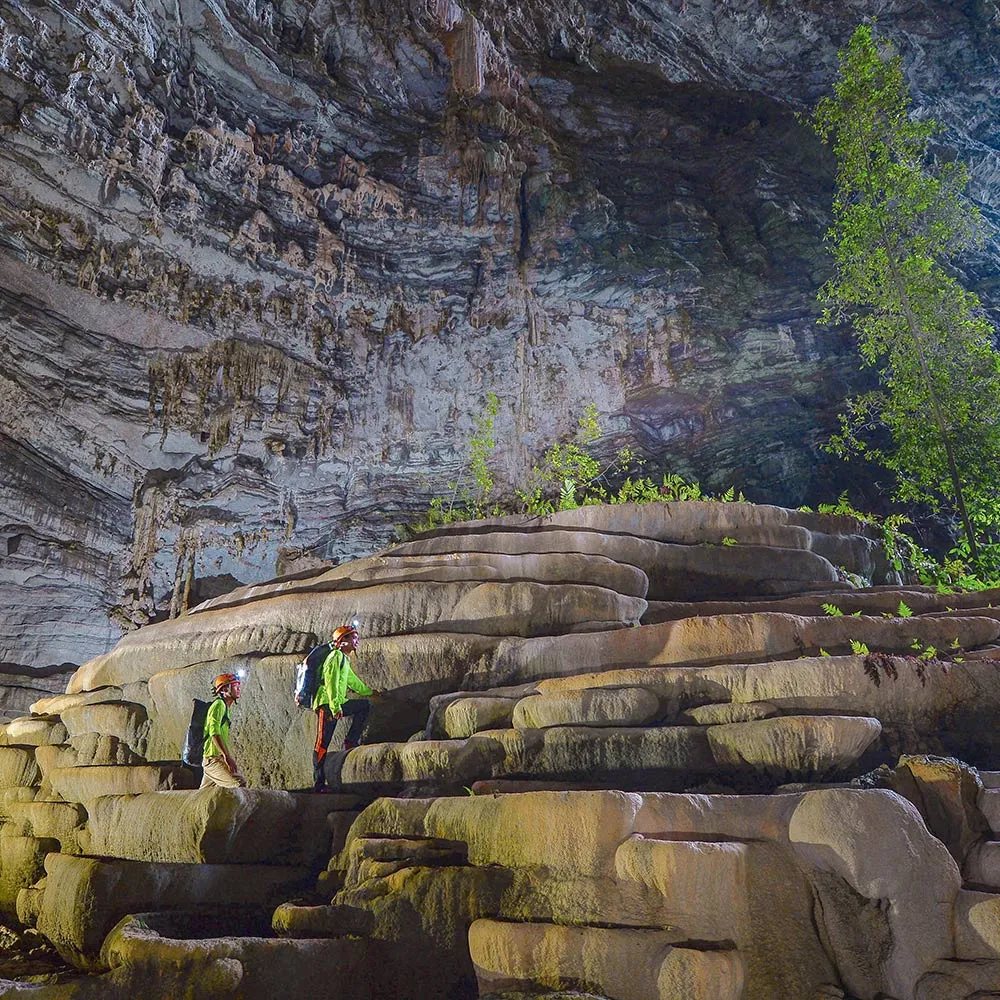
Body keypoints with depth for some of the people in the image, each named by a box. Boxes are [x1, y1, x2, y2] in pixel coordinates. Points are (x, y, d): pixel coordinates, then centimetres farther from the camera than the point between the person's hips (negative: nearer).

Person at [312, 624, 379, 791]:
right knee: (323, 743, -9)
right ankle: (319, 783, -8)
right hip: (326, 704, -9)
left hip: (338, 704, 9)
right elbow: (331, 682, -19)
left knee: (365, 705, 10)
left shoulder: (344, 659, 22)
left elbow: (352, 681, 37)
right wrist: (335, 706, -27)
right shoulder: (336, 656, -8)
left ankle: (351, 742, 3)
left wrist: (370, 691, 49)